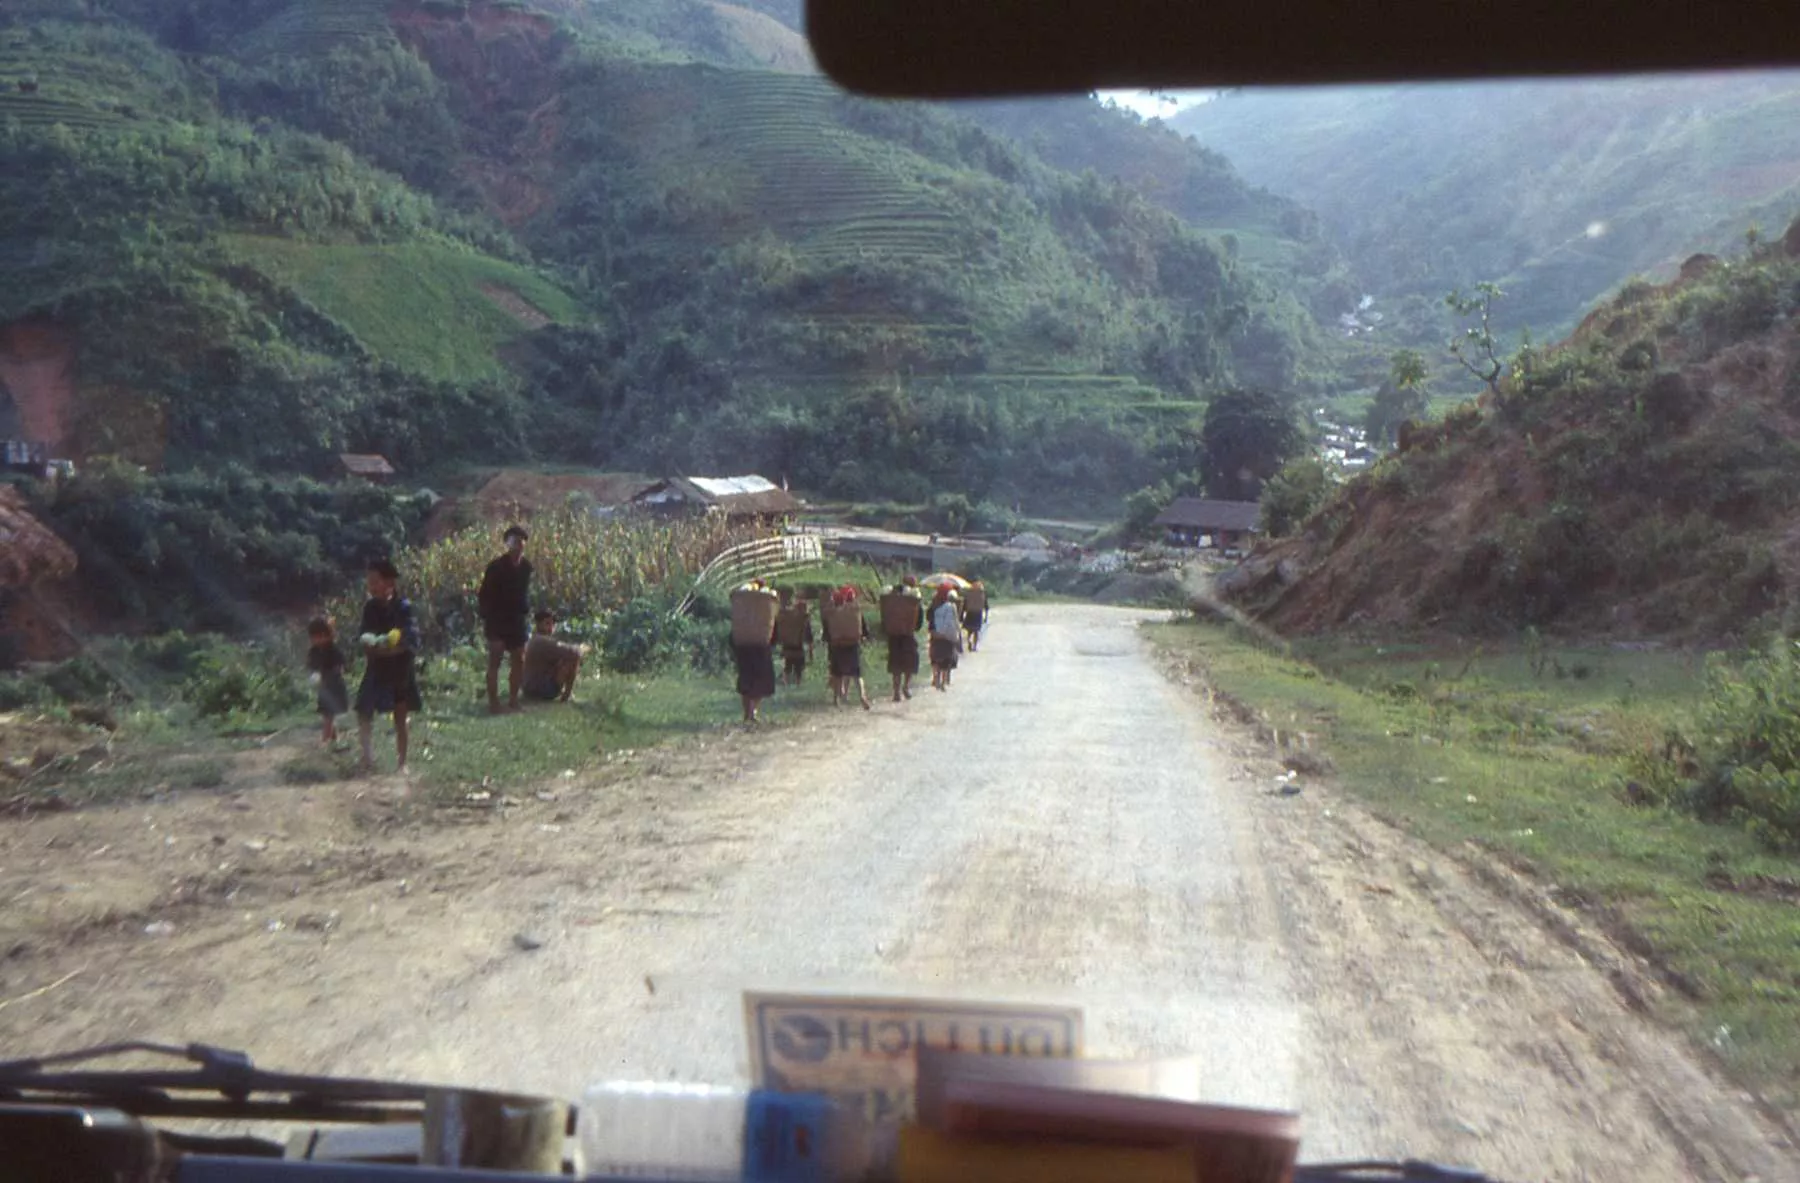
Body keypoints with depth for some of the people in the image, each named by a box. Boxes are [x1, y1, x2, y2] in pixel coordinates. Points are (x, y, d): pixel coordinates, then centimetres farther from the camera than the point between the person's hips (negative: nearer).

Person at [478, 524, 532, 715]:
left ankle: (513, 700, 18)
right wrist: (486, 619, -13)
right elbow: (484, 595, -9)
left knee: (519, 660, 7)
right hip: (497, 619, -5)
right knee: (494, 661, -4)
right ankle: (493, 703, -1)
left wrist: (526, 610, 6)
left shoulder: (526, 566, 2)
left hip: (517, 619, 5)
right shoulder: (496, 567, -12)